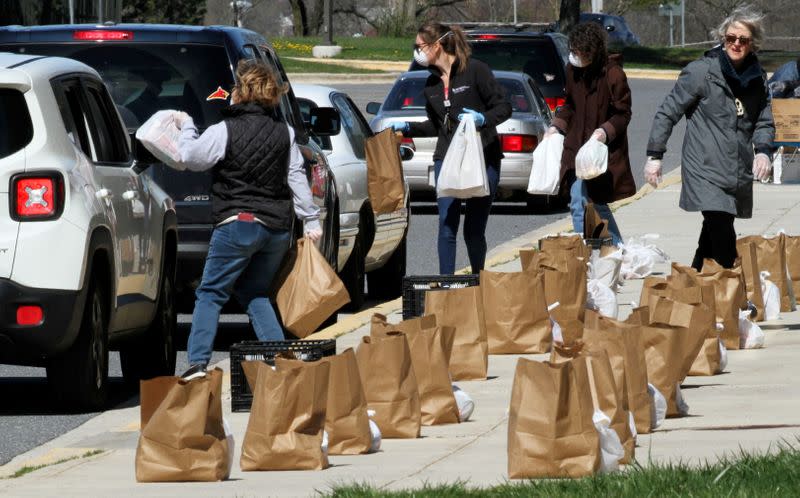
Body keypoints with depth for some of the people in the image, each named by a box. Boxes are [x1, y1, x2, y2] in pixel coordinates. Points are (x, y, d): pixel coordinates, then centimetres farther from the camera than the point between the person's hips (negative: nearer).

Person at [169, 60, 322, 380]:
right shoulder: (283, 131, 7)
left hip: (238, 223, -6)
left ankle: (198, 362, -11)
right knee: (255, 294, 19)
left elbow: (191, 158, 0)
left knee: (211, 294, 1)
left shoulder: (226, 131, -11)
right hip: (277, 226, 6)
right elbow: (296, 177, 9)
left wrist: (186, 127, 18)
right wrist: (311, 220, 13)